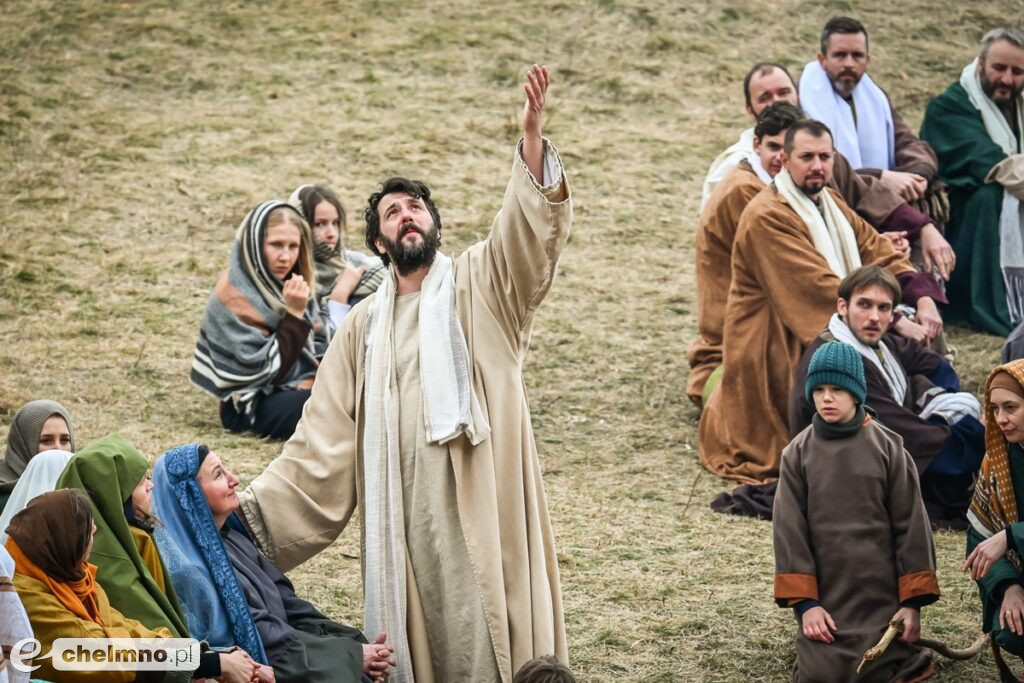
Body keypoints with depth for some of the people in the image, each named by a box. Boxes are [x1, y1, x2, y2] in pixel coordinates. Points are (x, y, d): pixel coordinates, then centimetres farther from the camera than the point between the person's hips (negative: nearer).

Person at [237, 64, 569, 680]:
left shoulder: (479, 285, 8)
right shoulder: (365, 326, 17)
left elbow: (532, 228, -11)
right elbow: (324, 437, 15)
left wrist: (532, 136, -27)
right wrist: (255, 507, 7)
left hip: (478, 497, -3)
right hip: (403, 509, 3)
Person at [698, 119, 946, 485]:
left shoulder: (831, 204, 10)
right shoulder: (767, 216, -20)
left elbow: (880, 254, 3)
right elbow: (820, 286, -27)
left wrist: (923, 299, -16)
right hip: (776, 351, -9)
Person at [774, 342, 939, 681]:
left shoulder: (887, 447, -2)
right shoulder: (798, 453, 0)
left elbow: (910, 523, -2)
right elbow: (789, 528, -1)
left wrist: (913, 600, -5)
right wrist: (804, 602, -7)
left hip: (881, 594, -1)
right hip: (824, 595, 1)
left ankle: (902, 651, 21)